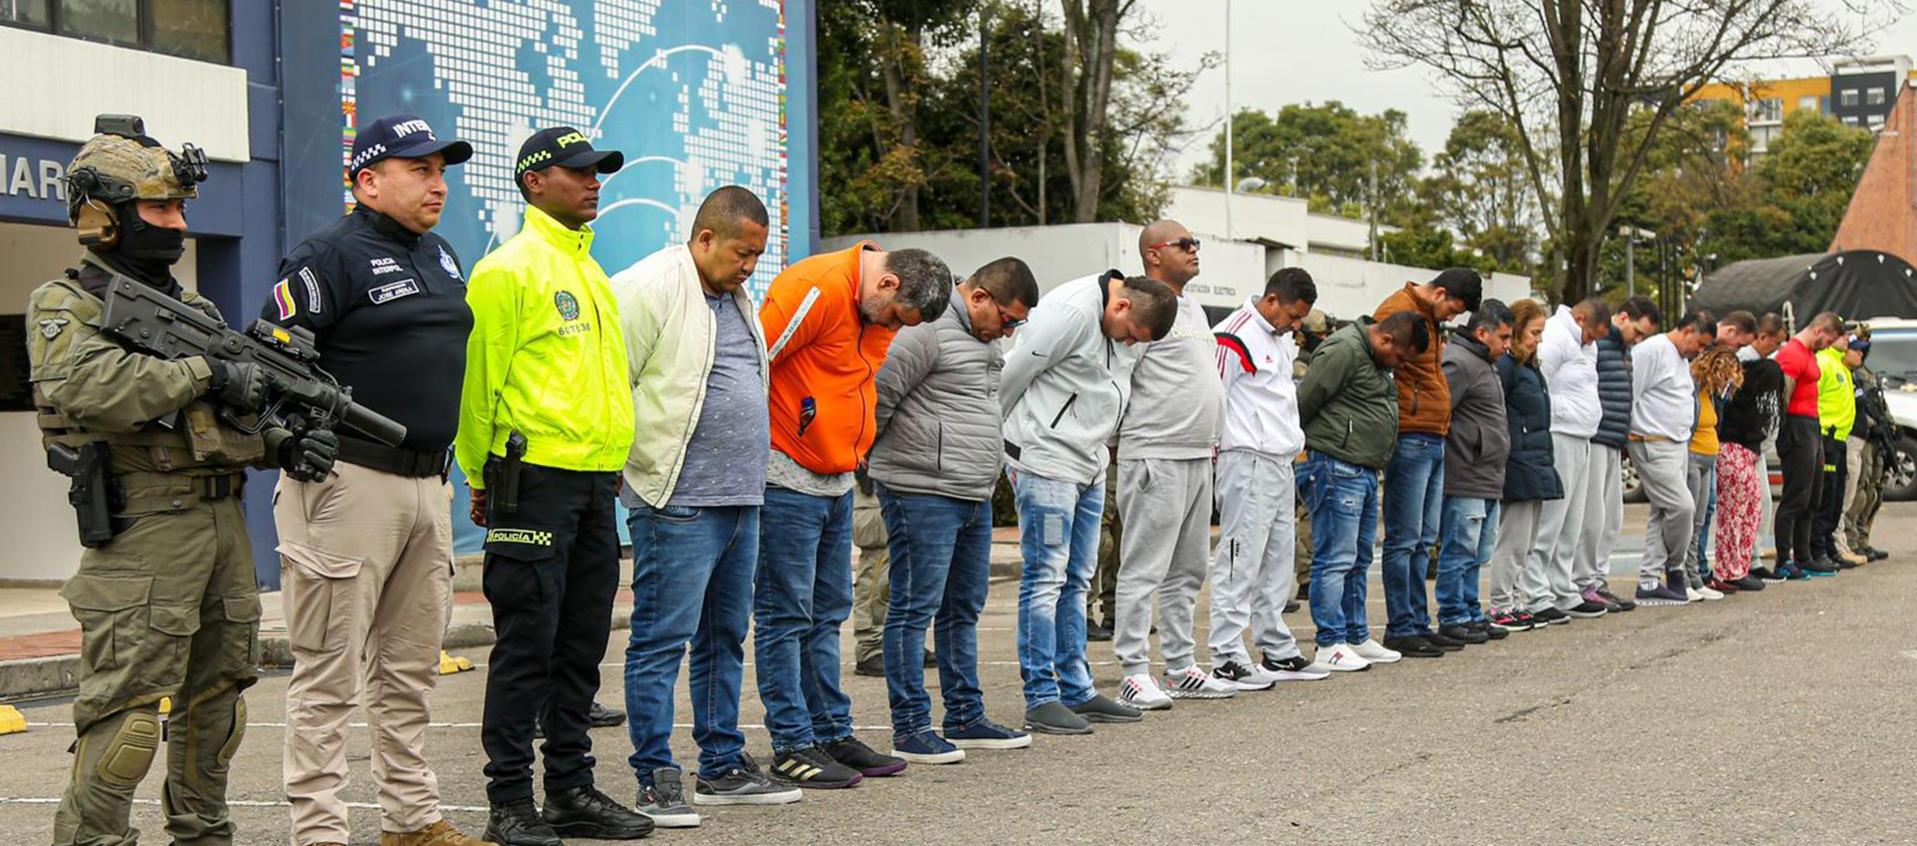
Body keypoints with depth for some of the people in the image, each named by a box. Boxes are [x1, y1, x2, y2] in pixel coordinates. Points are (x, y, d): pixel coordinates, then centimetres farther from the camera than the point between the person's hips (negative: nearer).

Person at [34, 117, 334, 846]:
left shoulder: (194, 308, 18)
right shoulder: (65, 306, -4)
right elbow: (86, 385, -25)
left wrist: (285, 446, -4)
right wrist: (206, 374, -21)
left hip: (223, 522, 8)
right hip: (143, 534, -8)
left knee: (217, 696, 14)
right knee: (128, 706, -10)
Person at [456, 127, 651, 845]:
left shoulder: (590, 271, 18)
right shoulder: (509, 269, -7)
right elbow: (478, 380, -8)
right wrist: (481, 477, -7)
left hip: (595, 483, 8)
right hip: (535, 480, -8)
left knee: (582, 644, 11)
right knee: (526, 647, -3)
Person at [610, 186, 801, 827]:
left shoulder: (737, 298, 19)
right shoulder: (648, 288, -9)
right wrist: (646, 464, -11)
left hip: (741, 500, 9)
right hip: (678, 503, -9)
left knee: (725, 637, 14)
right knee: (663, 638, -6)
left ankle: (723, 766, 23)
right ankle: (655, 778, -1)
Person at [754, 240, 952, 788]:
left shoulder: (879, 310, 11)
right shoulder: (818, 290, -18)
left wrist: (853, 447, 16)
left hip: (837, 480, 9)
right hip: (785, 479, -9)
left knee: (828, 614, 12)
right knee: (785, 615, -3)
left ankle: (832, 735, 19)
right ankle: (792, 746, 1)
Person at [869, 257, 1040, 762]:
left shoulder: (986, 337, 16)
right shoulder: (928, 330, -15)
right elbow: (878, 393, -16)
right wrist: (878, 457, -4)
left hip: (975, 494, 10)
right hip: (922, 493, -10)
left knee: (964, 608, 14)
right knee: (915, 609, -4)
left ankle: (966, 718, 23)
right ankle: (910, 729, -1)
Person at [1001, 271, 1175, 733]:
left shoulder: (1123, 326, 11)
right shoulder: (1071, 311, -17)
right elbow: (1011, 375, -15)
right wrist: (1006, 444, -4)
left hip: (1089, 466, 9)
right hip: (1046, 464, -9)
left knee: (1076, 581, 12)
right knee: (1045, 577, -6)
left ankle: (1078, 691, 18)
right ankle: (1041, 698, -3)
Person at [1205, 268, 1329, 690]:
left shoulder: (1281, 338, 19)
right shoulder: (1235, 336, -12)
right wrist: (1211, 451, -14)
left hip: (1281, 464, 10)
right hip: (1248, 462, -10)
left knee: (1277, 562, 13)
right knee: (1240, 561, -9)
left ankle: (1278, 651, 21)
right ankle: (1227, 658, -7)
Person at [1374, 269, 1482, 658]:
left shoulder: (1430, 319, 19)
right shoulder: (1398, 312, -11)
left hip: (1433, 440, 10)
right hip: (1410, 440, -10)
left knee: (1423, 540, 12)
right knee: (1404, 539, -5)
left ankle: (1419, 624, 18)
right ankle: (1401, 629, -1)